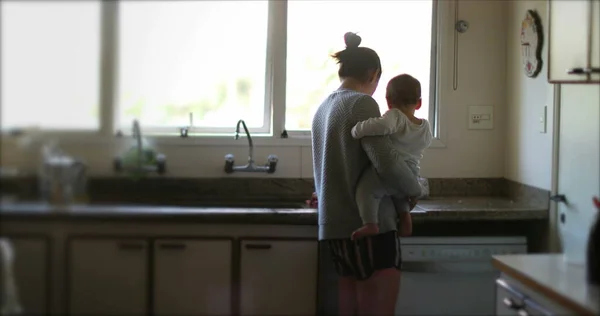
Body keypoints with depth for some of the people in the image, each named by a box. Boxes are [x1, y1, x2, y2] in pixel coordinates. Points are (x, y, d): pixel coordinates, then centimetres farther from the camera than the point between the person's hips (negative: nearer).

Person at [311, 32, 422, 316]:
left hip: (337, 226, 9)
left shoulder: (323, 107, 15)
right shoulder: (362, 103, -11)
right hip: (368, 225, -9)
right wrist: (415, 189, -5)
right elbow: (387, 163, -21)